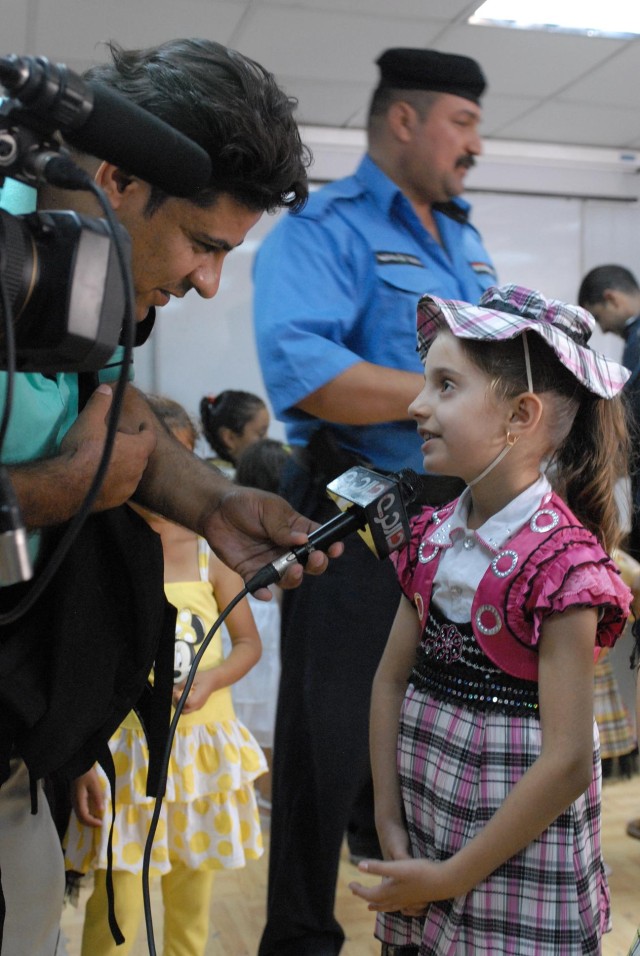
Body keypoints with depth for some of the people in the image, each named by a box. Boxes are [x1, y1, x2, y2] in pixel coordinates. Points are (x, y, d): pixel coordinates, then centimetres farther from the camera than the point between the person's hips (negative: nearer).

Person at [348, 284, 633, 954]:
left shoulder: (562, 562, -20)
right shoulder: (433, 536, 0)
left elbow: (567, 762, -19)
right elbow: (392, 678, 6)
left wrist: (455, 877, -14)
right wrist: (389, 823, 0)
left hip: (514, 861, -6)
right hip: (421, 836, 6)